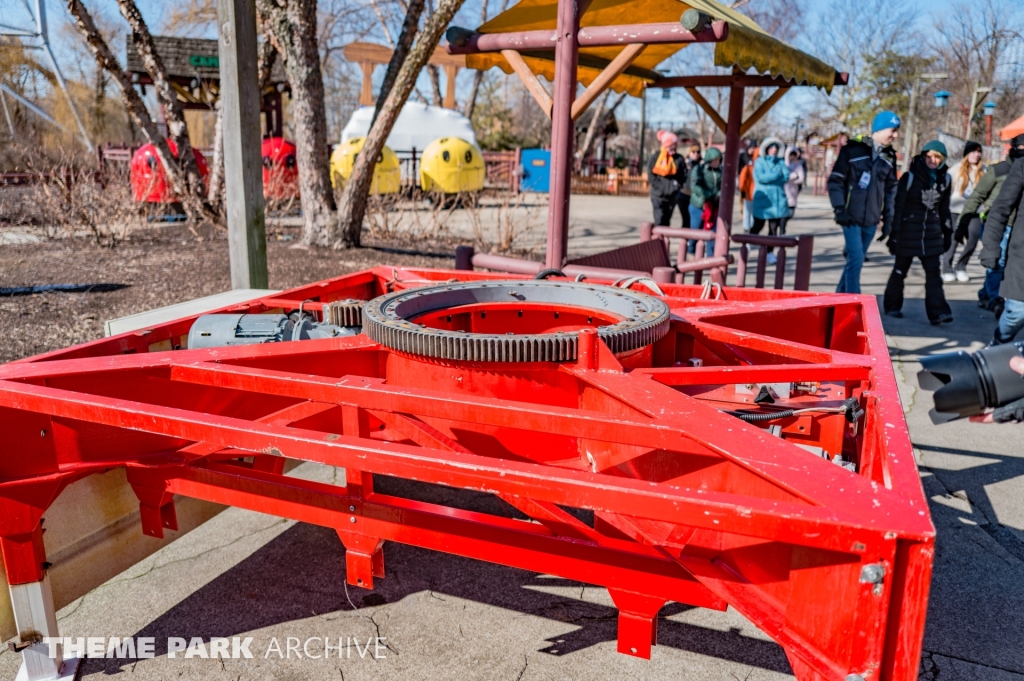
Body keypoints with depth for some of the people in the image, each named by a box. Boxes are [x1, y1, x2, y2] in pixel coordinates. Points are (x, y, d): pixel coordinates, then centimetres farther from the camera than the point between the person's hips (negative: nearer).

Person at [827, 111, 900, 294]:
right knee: (856, 259, -13)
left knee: (856, 260, 11)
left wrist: (888, 218, 14)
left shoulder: (889, 156, 11)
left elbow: (890, 189, 17)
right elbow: (835, 181, -6)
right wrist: (840, 209, -13)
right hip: (851, 218, -5)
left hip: (871, 221, 6)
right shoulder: (853, 149, -5)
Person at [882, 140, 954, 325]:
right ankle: (892, 306, 24)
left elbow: (944, 208, 15)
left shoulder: (945, 179, 5)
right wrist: (894, 234, -10)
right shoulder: (910, 177, -8)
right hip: (908, 231, -3)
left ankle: (937, 312, -6)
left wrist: (948, 232, 15)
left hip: (932, 232, 3)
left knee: (934, 273, -3)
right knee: (900, 270, 9)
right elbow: (898, 207, -8)